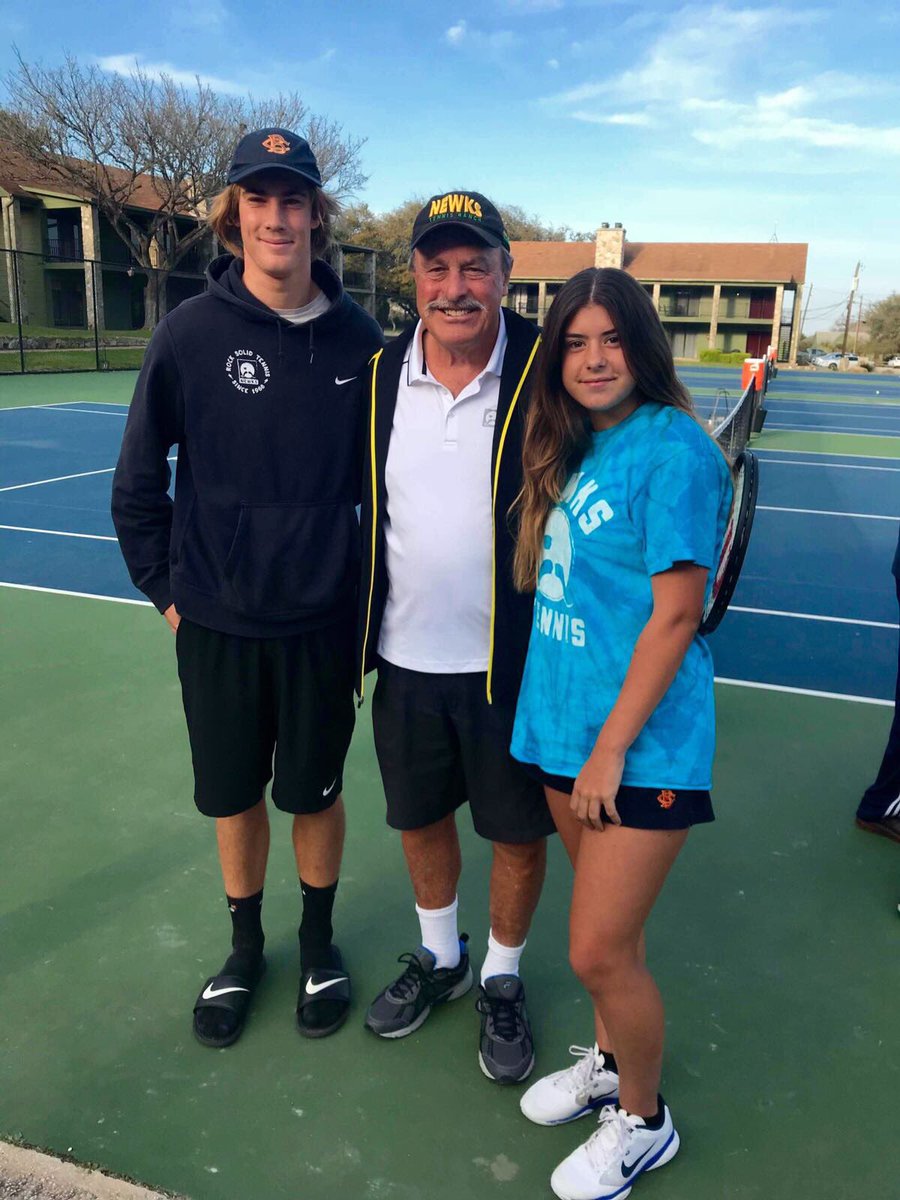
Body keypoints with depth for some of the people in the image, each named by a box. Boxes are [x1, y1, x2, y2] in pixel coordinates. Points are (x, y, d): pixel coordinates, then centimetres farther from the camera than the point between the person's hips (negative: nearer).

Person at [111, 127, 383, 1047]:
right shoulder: (190, 333, -6)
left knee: (315, 792, 14)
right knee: (233, 796, 15)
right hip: (217, 624, 0)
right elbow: (138, 480, 1)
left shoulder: (358, 338, -3)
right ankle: (245, 949, 39)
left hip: (323, 621, 0)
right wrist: (166, 590, 1)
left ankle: (318, 944, 38)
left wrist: (369, 586, 6)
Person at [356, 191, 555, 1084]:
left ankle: (502, 983, 40)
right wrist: (357, 632, 9)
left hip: (511, 663, -3)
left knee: (517, 832, 13)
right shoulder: (378, 375, 0)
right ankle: (440, 959, 47)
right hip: (406, 659, 4)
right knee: (419, 817, 20)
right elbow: (363, 513, 10)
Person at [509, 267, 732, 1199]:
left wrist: (610, 750, -15)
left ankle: (643, 1122, 28)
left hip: (640, 745, -7)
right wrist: (573, 736, 11)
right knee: (605, 926, 21)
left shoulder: (672, 451, -16)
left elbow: (674, 617, -18)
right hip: (562, 724, 7)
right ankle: (607, 1060, 45)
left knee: (600, 952, 2)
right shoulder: (573, 449, 8)